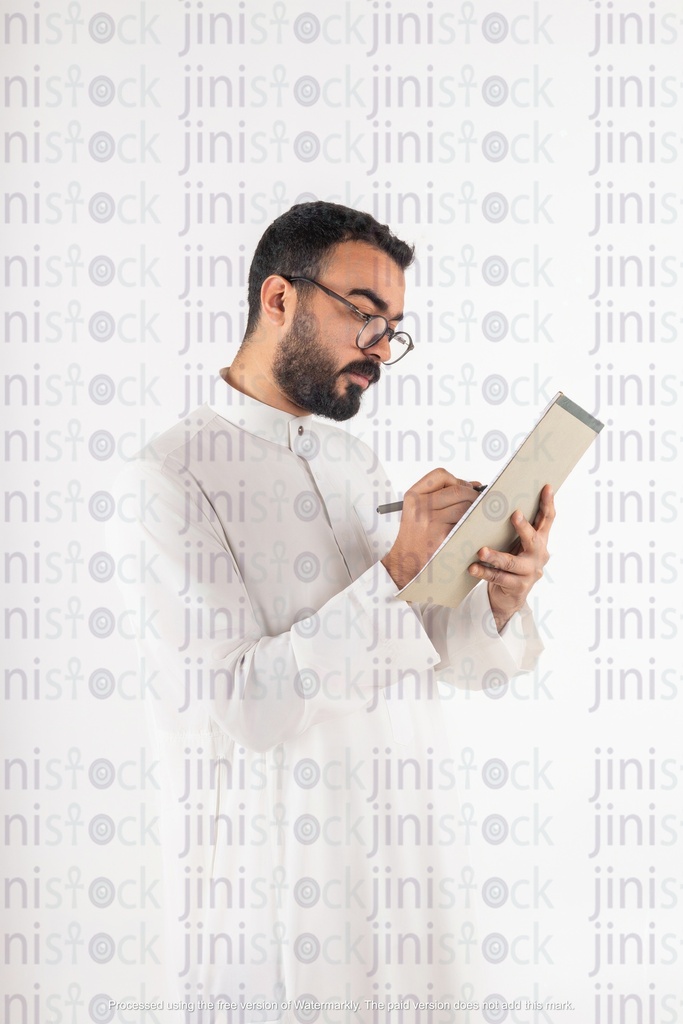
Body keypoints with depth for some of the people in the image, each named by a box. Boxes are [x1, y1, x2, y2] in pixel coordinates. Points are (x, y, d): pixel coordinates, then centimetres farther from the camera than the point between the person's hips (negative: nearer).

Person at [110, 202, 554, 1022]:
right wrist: (398, 569, -24)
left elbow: (450, 656, 7)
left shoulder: (355, 462, 9)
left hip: (409, 867, 7)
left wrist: (503, 599, -14)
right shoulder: (169, 478, -15)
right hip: (278, 900, -6)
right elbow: (244, 704, -23)